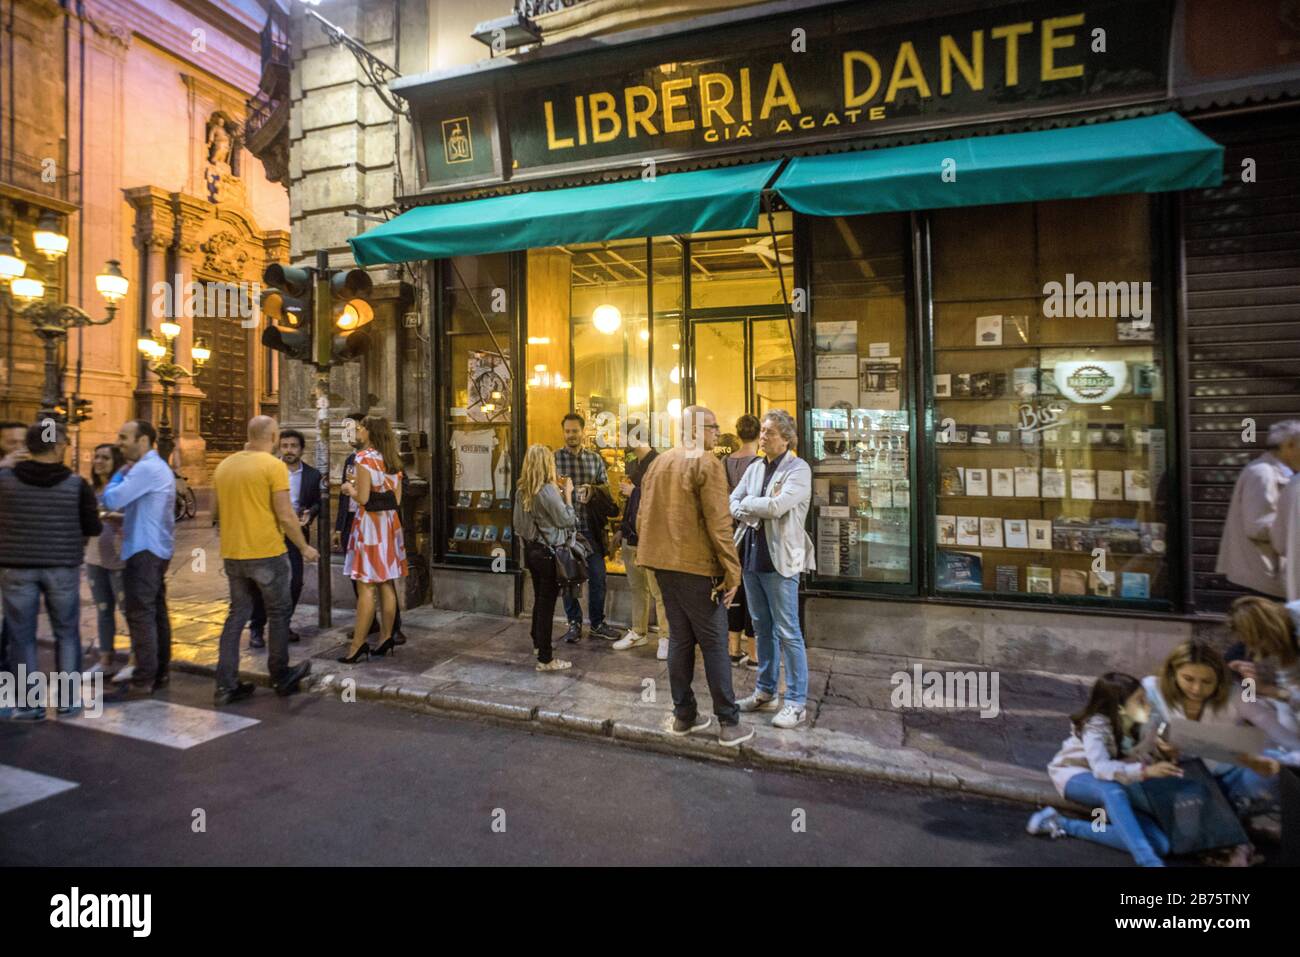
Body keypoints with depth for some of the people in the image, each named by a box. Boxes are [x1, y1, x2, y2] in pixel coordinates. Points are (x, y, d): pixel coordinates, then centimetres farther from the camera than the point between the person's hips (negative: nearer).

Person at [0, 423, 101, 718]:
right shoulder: (76, 484, -9)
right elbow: (94, 528, -5)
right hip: (63, 568, 0)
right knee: (67, 633, 13)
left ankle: (31, 704, 14)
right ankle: (66, 697, 18)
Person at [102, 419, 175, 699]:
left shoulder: (145, 468, -17)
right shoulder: (158, 466, 17)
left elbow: (111, 500, -18)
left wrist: (120, 473, -3)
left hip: (144, 550, -10)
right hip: (156, 548, 10)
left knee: (140, 615, -7)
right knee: (156, 612, 13)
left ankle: (143, 681, -4)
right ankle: (159, 672, 20)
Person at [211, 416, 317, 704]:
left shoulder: (224, 465, 7)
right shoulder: (273, 466, -13)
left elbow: (215, 513, 14)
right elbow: (286, 516, -15)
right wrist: (305, 547, -4)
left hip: (232, 553, 6)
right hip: (266, 551, -6)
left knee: (237, 614, 14)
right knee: (278, 614, 10)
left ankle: (226, 685, 14)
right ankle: (280, 677, 22)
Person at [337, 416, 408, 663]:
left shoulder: (364, 457, -10)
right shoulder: (393, 460, 12)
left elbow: (362, 498, -15)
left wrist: (349, 489, 4)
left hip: (370, 523, -7)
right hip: (390, 523, 7)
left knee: (366, 586, -6)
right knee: (387, 583, 10)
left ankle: (357, 646, -2)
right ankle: (386, 638, 15)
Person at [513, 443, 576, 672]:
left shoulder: (522, 490, 3)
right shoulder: (548, 490, -21)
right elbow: (567, 520, -15)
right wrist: (567, 493, -5)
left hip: (531, 549, 8)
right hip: (548, 552, -8)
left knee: (539, 599, 23)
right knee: (547, 603, -2)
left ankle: (538, 644, 39)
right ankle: (545, 659, 5)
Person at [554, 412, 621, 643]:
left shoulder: (595, 458, 8)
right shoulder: (554, 458, 0)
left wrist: (592, 490, -11)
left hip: (590, 526, 2)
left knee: (598, 576, 5)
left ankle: (597, 623, 22)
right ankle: (574, 623, 23)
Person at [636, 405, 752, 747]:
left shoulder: (658, 462, 12)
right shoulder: (707, 464, -11)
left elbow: (643, 517, 13)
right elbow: (718, 523, -16)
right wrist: (732, 571, -12)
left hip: (663, 564, 7)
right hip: (697, 566, -7)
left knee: (679, 639, 15)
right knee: (714, 644, 2)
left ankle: (683, 715, 23)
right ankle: (729, 724, 9)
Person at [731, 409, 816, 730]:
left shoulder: (798, 469, -8)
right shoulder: (754, 468, 12)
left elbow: (777, 506, -21)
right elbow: (732, 503, 8)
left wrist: (747, 504, -6)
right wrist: (754, 513, -11)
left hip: (779, 558, -7)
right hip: (751, 555, 7)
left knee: (787, 632, -1)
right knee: (762, 628, 16)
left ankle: (796, 702, 9)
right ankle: (765, 692, 29)